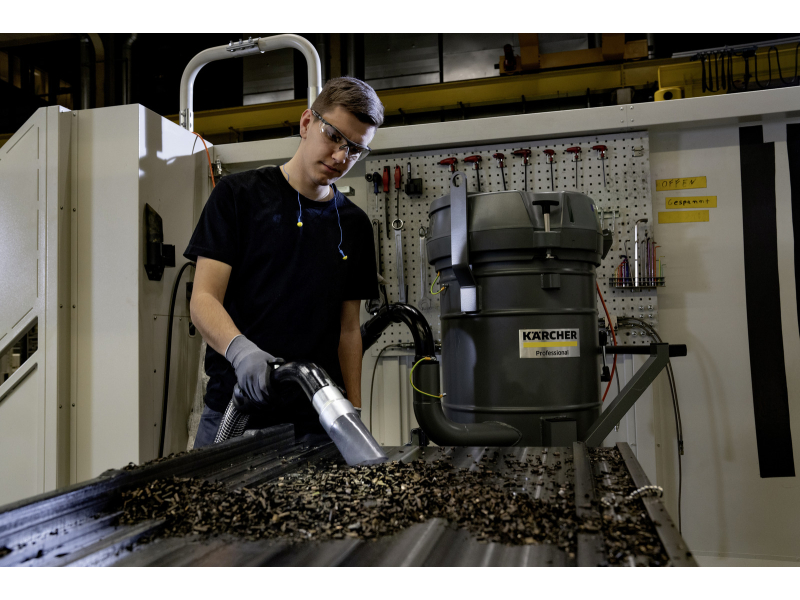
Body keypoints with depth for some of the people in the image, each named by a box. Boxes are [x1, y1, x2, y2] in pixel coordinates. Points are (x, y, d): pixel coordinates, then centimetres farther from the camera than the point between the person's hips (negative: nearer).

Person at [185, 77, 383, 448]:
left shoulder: (354, 225, 10)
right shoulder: (238, 194, -1)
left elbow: (348, 328, 11)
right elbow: (204, 299, -8)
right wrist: (239, 349, -28)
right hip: (233, 413, -2)